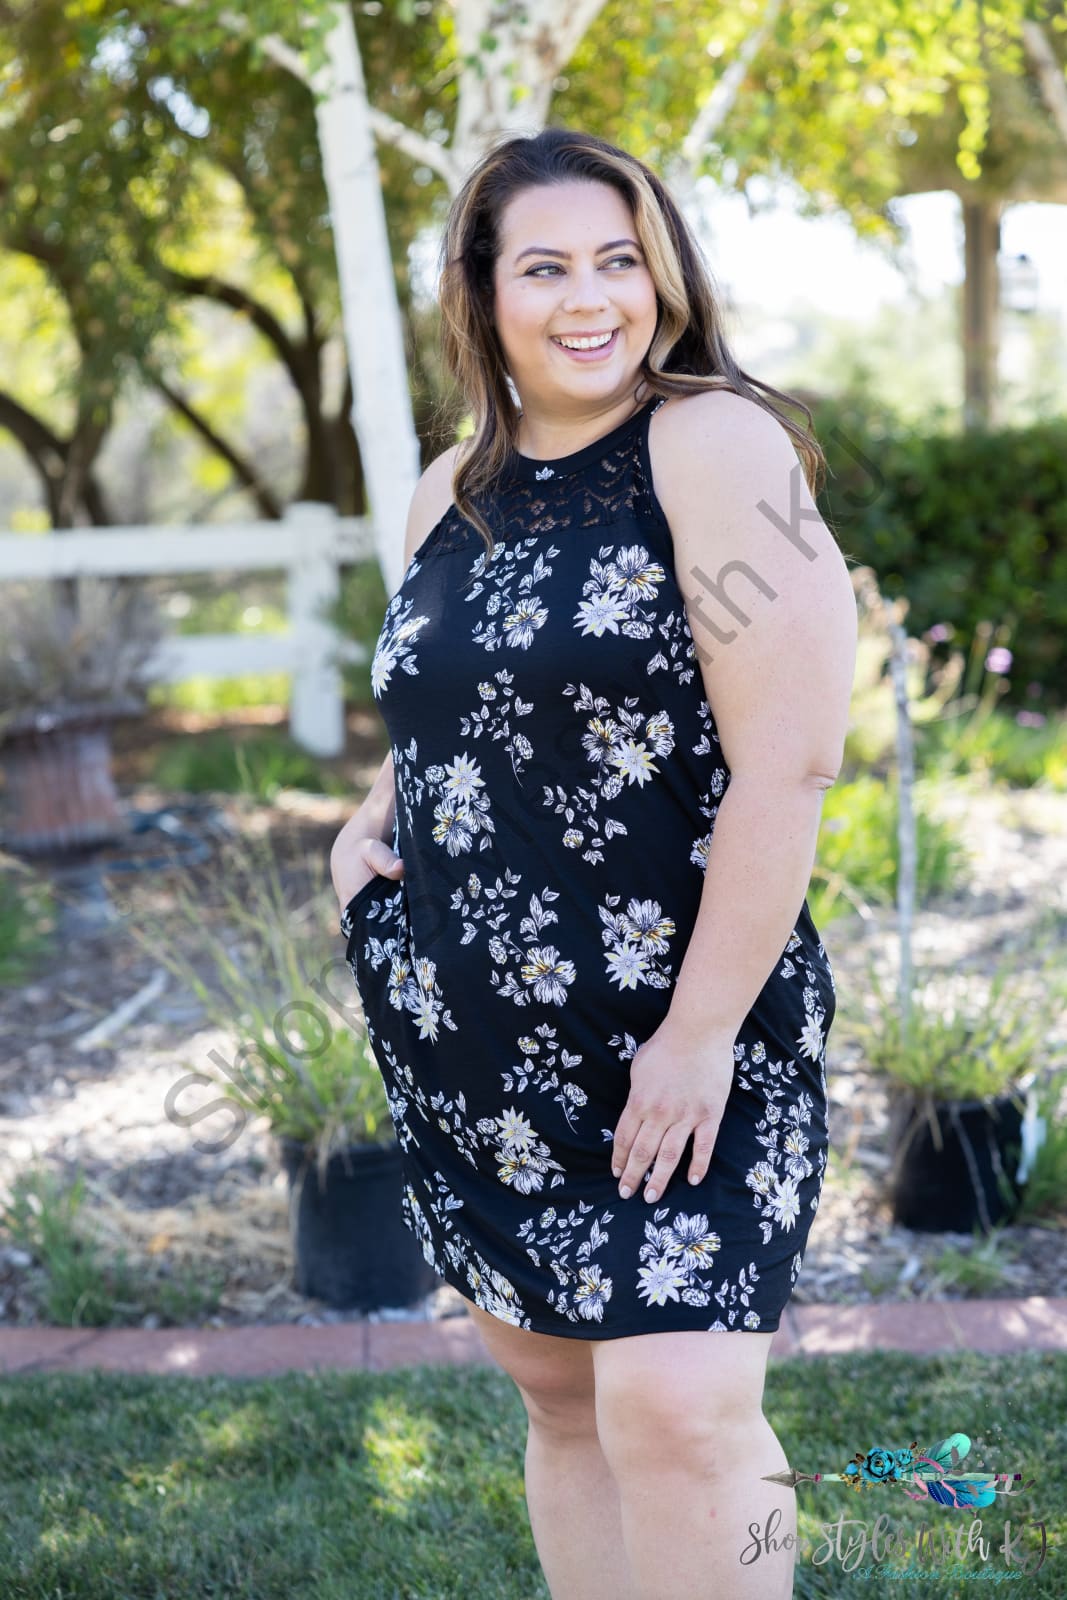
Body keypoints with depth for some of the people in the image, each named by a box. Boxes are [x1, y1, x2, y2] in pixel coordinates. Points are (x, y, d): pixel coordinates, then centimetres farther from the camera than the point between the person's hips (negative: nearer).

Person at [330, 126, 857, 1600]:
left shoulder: (716, 447, -10)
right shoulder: (452, 491, 10)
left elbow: (787, 760, -17)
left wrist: (702, 1033, -18)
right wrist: (370, 821, 7)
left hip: (677, 1038, -6)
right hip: (469, 1042, 6)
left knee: (676, 1409, -12)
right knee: (560, 1395, 13)